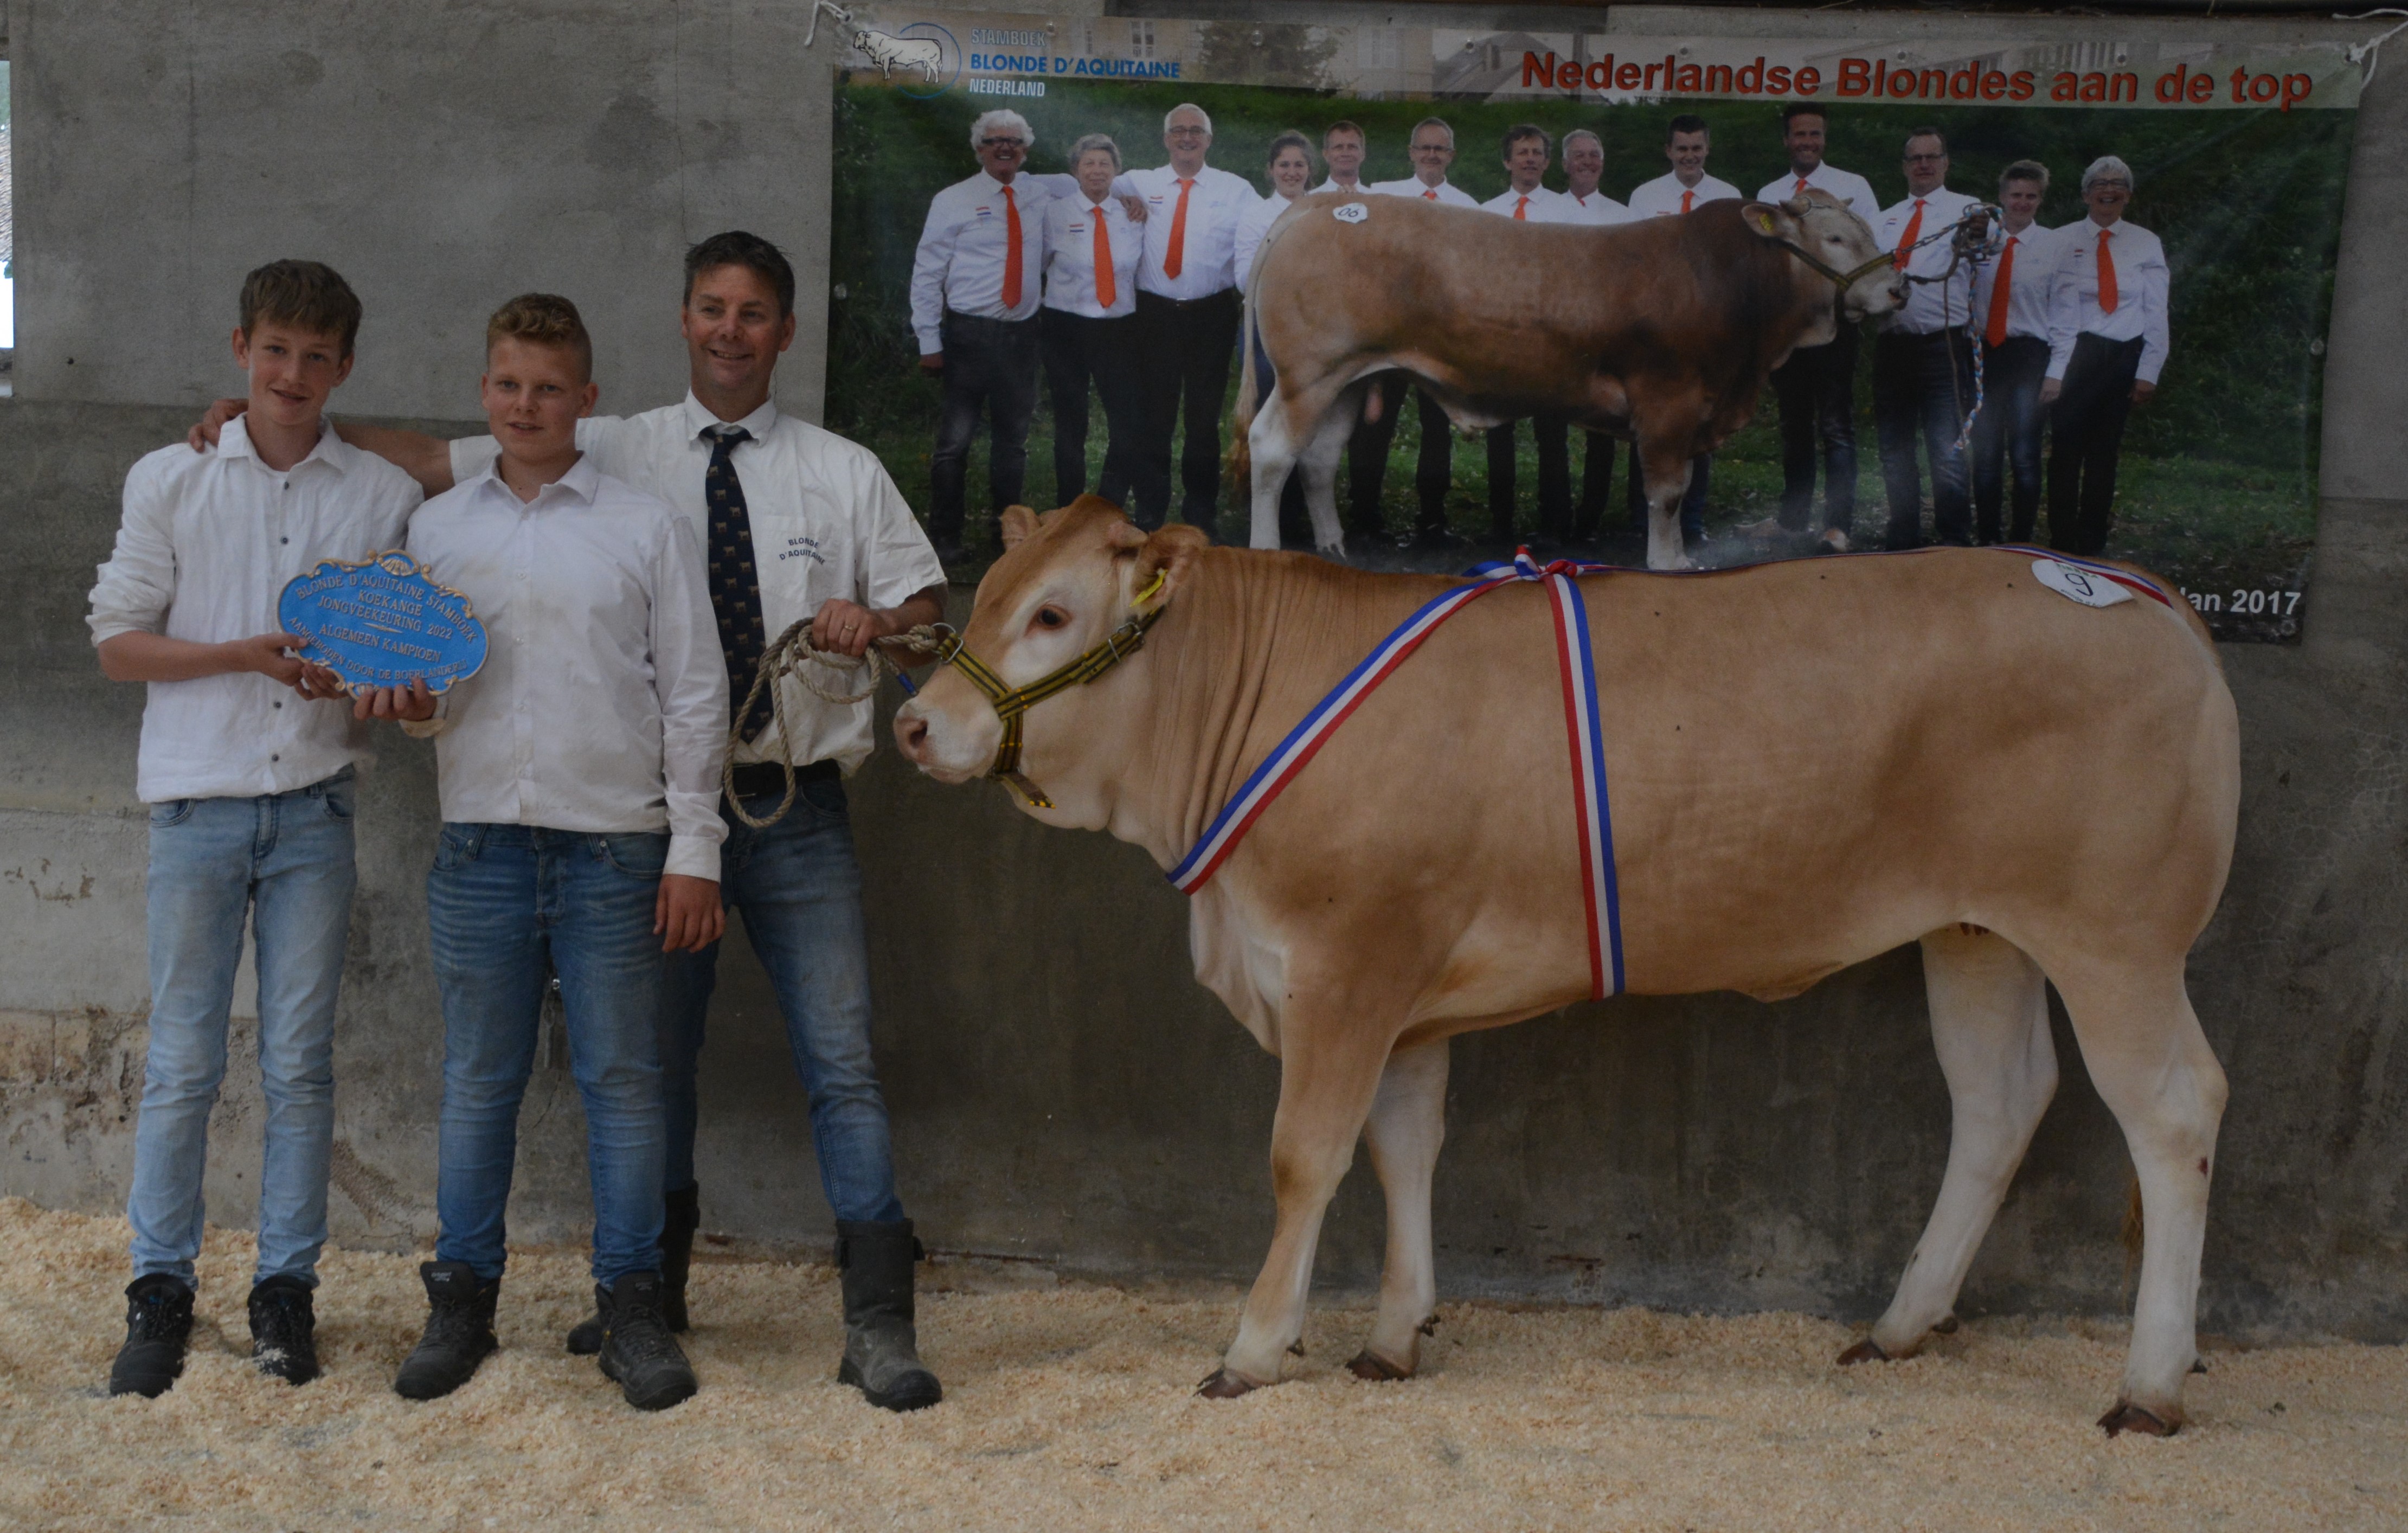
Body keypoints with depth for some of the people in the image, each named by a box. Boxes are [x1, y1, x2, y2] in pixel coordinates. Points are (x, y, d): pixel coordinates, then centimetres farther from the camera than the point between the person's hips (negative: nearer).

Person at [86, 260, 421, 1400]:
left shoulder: (384, 496, 7)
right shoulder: (170, 480, 5)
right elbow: (118, 642, 4)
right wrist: (246, 654, -11)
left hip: (314, 805, 1)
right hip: (197, 802, -1)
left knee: (301, 1062, 4)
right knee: (181, 1061, 2)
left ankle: (286, 1289, 15)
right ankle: (160, 1294, 14)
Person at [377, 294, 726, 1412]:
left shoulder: (648, 527, 4)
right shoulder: (435, 528, 11)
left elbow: (694, 696, 1)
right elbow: (417, 689, 16)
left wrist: (694, 850, -4)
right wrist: (410, 706, -8)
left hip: (614, 848, -2)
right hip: (481, 847, 2)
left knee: (622, 1081, 2)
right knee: (478, 1083, 8)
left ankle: (632, 1307, 12)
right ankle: (463, 1299, 20)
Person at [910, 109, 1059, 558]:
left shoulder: (1041, 196, 8)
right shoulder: (953, 202, -1)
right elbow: (926, 273, -2)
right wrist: (929, 341, -7)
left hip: (1021, 333, 4)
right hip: (969, 332, -4)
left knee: (1013, 438, 12)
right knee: (955, 438, -4)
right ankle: (946, 535, 6)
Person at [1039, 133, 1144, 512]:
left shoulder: (1131, 215, 6)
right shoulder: (1055, 213, 1)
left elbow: (1140, 268, 14)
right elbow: (1042, 261, 10)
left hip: (1120, 328, 1)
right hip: (1066, 327, -1)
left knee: (1132, 424, -5)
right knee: (1071, 425, 7)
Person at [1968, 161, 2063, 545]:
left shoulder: (2054, 246, 2)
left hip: (2029, 354, -2)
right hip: (1984, 351, 2)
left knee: (2025, 455, -3)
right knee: (1985, 454, 5)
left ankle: (2020, 541, 6)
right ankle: (1987, 539, 14)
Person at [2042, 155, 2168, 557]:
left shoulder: (2146, 244, 7)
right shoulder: (2063, 241, 2)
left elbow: (2156, 314, 6)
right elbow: (2058, 309, -6)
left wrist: (2148, 371, -1)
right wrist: (2055, 369, -14)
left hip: (2124, 357, 2)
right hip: (2076, 354, -2)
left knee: (2104, 452, 8)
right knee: (2067, 450, -5)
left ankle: (2093, 546, 15)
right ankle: (2062, 545, 1)